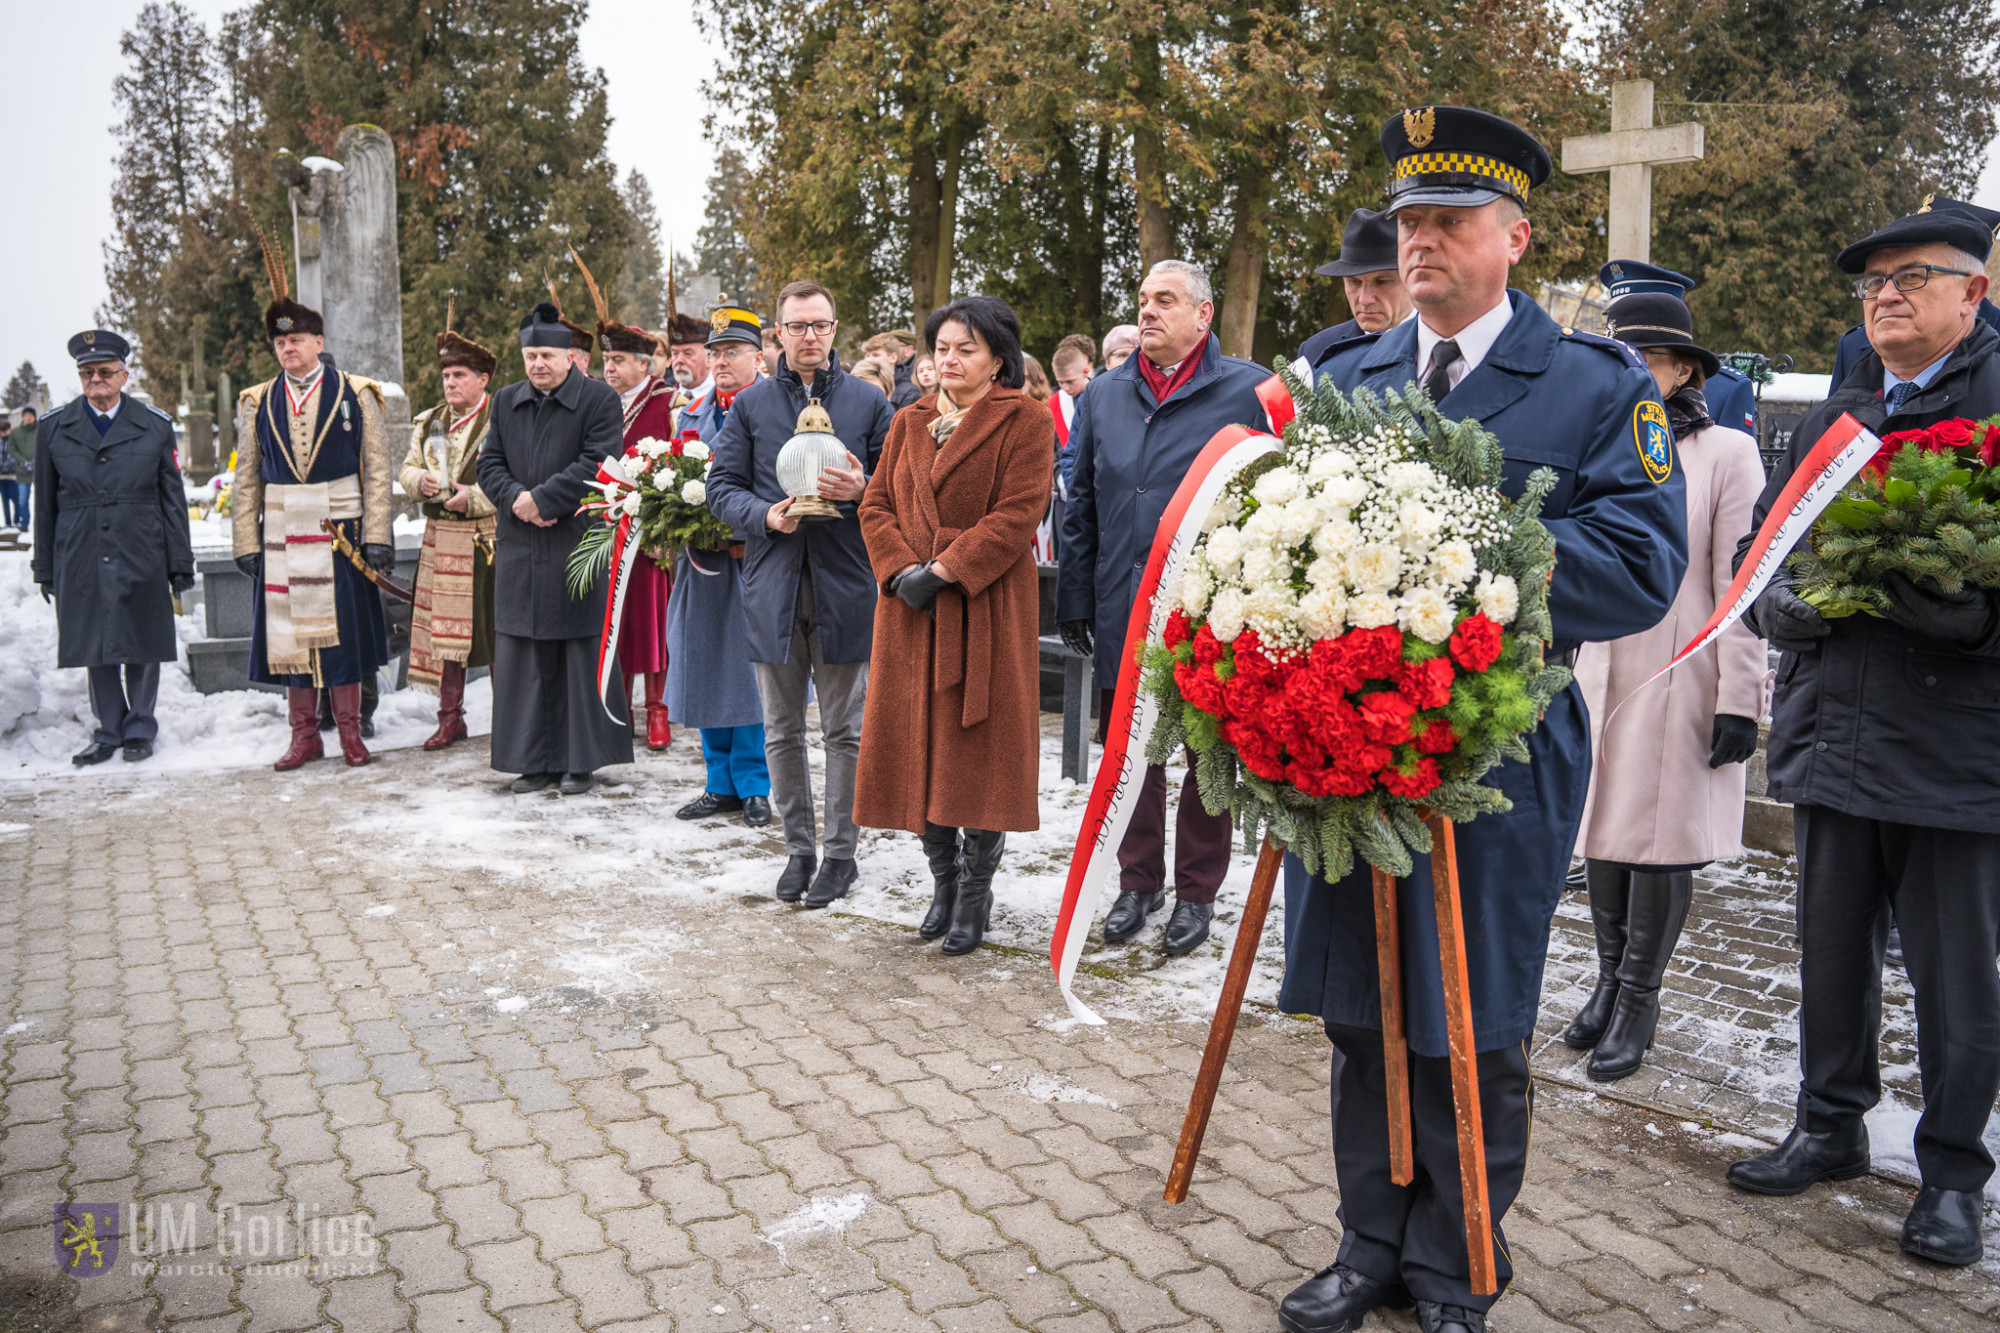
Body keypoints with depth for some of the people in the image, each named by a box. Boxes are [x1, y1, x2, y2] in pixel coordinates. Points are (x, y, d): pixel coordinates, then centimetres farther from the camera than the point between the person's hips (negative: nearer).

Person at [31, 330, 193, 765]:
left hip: (141, 559, -1)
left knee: (142, 646, 5)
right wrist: (45, 567, 7)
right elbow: (46, 502, 9)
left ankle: (140, 729, 21)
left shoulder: (155, 425, 3)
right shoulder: (55, 426, 6)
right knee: (95, 647, 8)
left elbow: (172, 498, 4)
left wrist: (181, 562, 1)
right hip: (80, 560, 1)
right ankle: (109, 730, 21)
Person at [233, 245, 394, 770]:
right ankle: (304, 734, 15)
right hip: (281, 538, 3)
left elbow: (379, 470, -1)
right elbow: (246, 479, 10)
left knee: (343, 627, 2)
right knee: (288, 629, 5)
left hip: (340, 532, -2)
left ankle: (350, 731, 14)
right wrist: (247, 542, 2)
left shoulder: (356, 395, 2)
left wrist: (378, 536, -8)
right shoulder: (258, 403, 9)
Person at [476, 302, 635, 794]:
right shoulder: (506, 402, 15)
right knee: (525, 657, 7)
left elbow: (596, 464, -12)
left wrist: (541, 499, -15)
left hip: (580, 545, -5)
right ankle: (537, 759, 16)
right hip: (520, 551, 5)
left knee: (582, 655, 2)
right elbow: (489, 463, 11)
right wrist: (516, 498, -9)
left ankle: (582, 761, 11)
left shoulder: (600, 399, -2)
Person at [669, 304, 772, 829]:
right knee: (706, 668, 9)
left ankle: (754, 786, 10)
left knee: (751, 671, -1)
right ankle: (722, 783, 19)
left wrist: (745, 540, -16)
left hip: (755, 561, -6)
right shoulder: (692, 414, 16)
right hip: (701, 562, 6)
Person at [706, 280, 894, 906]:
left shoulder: (869, 401, 5)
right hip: (773, 584, 2)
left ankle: (840, 852, 16)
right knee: (782, 731, 9)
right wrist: (764, 516, -12)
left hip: (845, 586, -2)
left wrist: (862, 490, -15)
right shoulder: (750, 405, 9)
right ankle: (798, 848, 23)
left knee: (845, 730, 4)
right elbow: (721, 485, 7)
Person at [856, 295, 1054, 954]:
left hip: (988, 608, -5)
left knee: (979, 745, -2)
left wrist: (943, 570, -17)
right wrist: (902, 570, -8)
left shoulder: (1025, 421, -2)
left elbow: (1017, 515, -12)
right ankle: (943, 880, 22)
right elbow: (876, 505, 10)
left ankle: (976, 891, 12)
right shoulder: (909, 423, 15)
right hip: (911, 608, 5)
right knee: (917, 742, 7)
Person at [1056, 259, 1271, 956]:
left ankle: (1196, 892, 25)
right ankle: (1138, 879, 30)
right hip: (1123, 607, 4)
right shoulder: (1104, 395, 9)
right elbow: (1079, 501, 12)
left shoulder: (1247, 391, -4)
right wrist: (1074, 598, 9)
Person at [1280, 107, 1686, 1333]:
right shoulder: (1346, 377, 12)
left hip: (1498, 754, -4)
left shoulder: (1601, 386, -3)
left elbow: (1641, 566, -13)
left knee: (1470, 1034, 8)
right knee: (1361, 1016, 14)